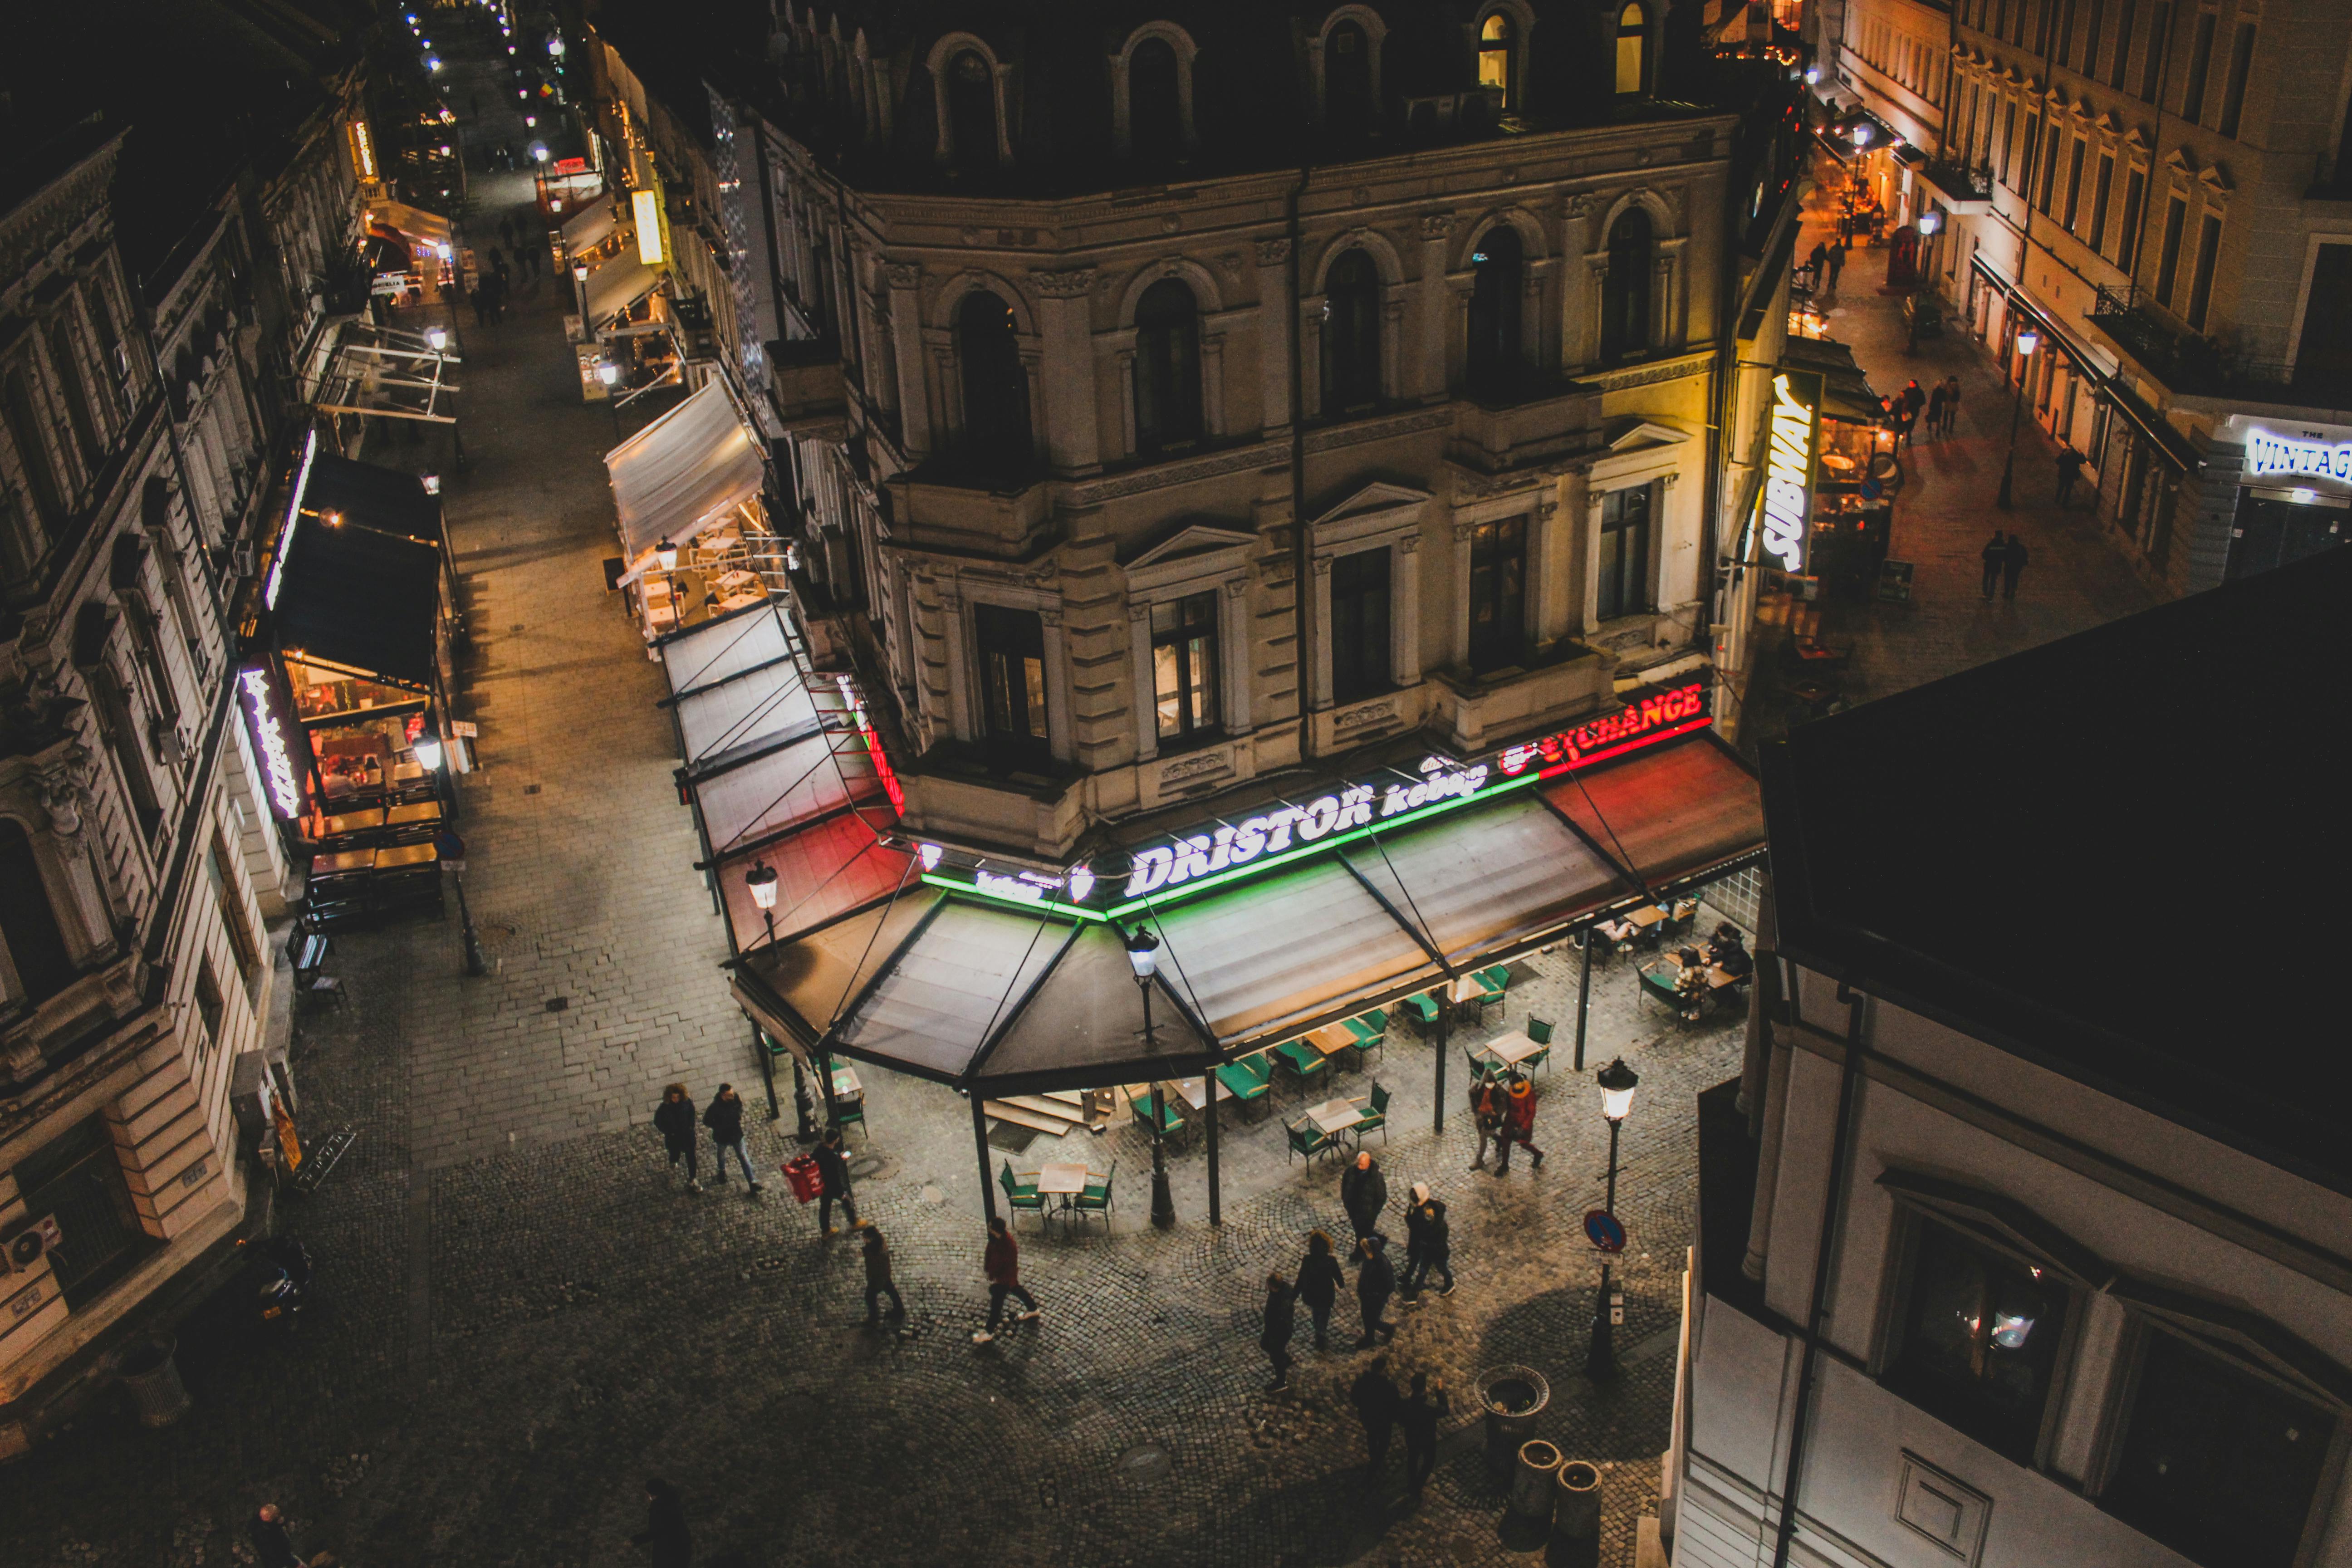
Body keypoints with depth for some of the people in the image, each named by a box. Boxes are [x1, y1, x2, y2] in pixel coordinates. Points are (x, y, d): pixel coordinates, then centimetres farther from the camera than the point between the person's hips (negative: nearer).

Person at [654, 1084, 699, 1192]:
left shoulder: (687, 1103, -17)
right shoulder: (664, 1108, -23)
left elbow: (692, 1114, 4)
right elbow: (658, 1122, -10)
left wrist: (690, 1126, -5)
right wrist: (669, 1132, -15)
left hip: (687, 1135, 1)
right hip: (673, 1137, -1)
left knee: (691, 1157, 5)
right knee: (675, 1155, 21)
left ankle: (693, 1180, 21)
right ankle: (673, 1163, 58)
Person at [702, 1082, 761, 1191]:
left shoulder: (736, 1099, -22)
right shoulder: (715, 1108, -32)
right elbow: (707, 1121, -16)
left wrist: (739, 1118, -13)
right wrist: (719, 1127, -22)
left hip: (736, 1134, 2)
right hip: (722, 1136, -2)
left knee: (743, 1157, 9)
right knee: (721, 1155, 27)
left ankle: (753, 1183, 16)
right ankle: (722, 1172, 58)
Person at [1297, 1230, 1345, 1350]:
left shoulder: (1307, 1260, -22)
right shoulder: (1331, 1261, -27)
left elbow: (1301, 1278, -13)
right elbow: (1338, 1277, -13)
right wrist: (1341, 1284, 12)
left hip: (1311, 1293, 2)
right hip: (1326, 1294, -2)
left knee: (1316, 1312, 31)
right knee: (1324, 1314, 23)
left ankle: (1320, 1331, 54)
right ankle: (1320, 1341, 33)